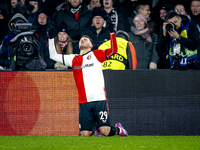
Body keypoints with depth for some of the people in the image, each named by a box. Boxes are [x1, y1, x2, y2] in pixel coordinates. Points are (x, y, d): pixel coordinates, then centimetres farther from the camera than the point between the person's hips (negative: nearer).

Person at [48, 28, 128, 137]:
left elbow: (114, 50, -5)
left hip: (100, 100, -3)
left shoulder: (97, 55, 9)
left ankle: (118, 129, 19)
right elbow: (53, 55, 24)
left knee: (105, 131, -13)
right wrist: (51, 37, 18)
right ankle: (93, 128, 29)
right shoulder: (74, 59, 17)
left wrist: (112, 32, -9)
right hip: (84, 103, 3)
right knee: (85, 134, -4)